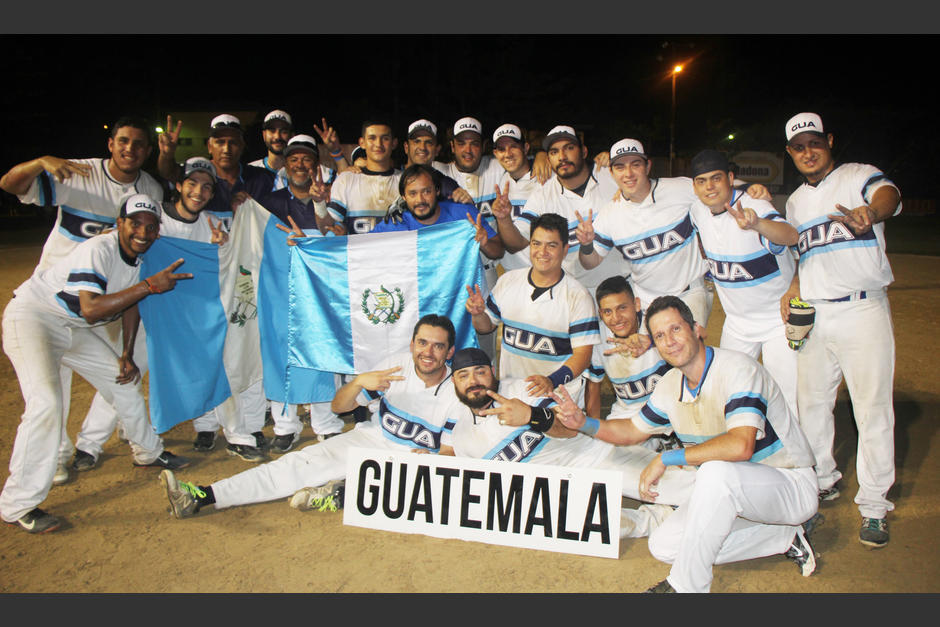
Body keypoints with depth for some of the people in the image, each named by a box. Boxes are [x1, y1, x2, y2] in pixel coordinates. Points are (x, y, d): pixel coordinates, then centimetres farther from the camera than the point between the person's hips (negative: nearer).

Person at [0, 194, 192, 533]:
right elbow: (91, 310, -37)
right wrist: (149, 285, -40)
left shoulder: (140, 255, -1)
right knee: (46, 401, -25)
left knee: (126, 379, 11)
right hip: (29, 317, -9)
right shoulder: (98, 250, -27)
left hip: (72, 328, 9)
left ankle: (148, 451, 33)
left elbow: (130, 303, 11)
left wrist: (127, 354, 6)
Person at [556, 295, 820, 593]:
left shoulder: (737, 368, -25)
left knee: (716, 471, -37)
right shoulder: (671, 386, 0)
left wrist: (666, 458, -31)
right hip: (730, 491, 8)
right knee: (663, 546, -2)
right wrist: (585, 423, -4)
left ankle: (686, 584, -18)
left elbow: (740, 446, -39)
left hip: (791, 485, -8)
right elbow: (632, 431, 15)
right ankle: (785, 536, 7)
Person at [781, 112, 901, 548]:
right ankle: (823, 480, 32)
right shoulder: (796, 201, 16)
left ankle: (874, 505, 11)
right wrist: (794, 286, 5)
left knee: (872, 408, -2)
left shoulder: (859, 176, -2)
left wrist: (868, 213, -50)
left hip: (862, 311, -6)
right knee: (810, 402, 12)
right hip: (812, 315, 6)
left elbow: (889, 195, -26)